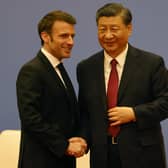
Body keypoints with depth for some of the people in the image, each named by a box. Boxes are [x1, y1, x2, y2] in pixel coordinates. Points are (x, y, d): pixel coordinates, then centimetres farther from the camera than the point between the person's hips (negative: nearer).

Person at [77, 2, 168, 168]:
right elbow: (84, 110, 12)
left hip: (142, 154, -2)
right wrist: (83, 139, -5)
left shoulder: (152, 63, -1)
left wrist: (134, 113, -15)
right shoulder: (85, 68, 9)